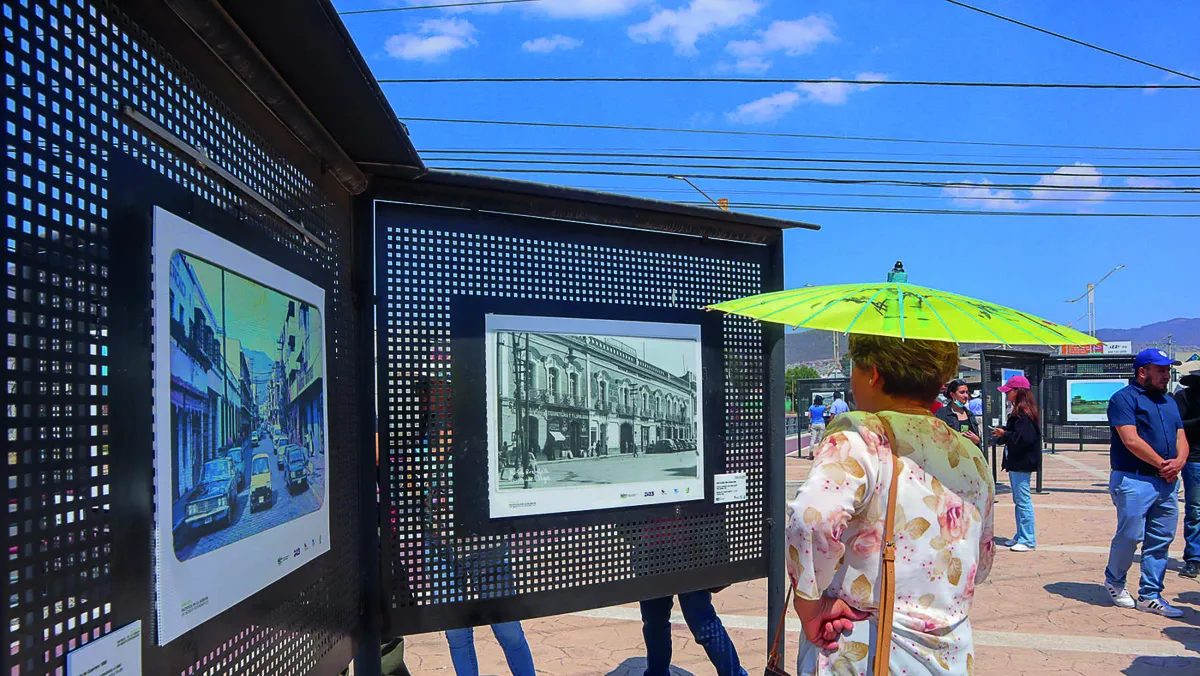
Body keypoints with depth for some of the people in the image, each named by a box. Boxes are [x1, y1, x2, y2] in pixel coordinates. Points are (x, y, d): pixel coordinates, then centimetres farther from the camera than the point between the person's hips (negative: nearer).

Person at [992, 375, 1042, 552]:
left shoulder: (1024, 413, -18)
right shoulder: (1019, 412, 13)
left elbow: (1024, 438, -24)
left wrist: (1004, 434, -13)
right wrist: (1003, 434, 5)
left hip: (1022, 463, -11)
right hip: (1016, 462, 11)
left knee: (1023, 500, -5)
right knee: (1018, 500, 16)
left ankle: (1028, 540, 1)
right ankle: (1021, 536, 25)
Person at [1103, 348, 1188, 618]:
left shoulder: (1168, 401, 19)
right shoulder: (1124, 398, -5)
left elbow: (1180, 437, 16)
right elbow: (1131, 440, -15)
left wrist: (1179, 461, -5)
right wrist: (1163, 464, -11)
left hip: (1166, 482, 7)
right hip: (1134, 481, -7)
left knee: (1161, 540, 7)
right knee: (1130, 535, -5)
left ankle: (1150, 596, 15)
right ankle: (1114, 580, 20)